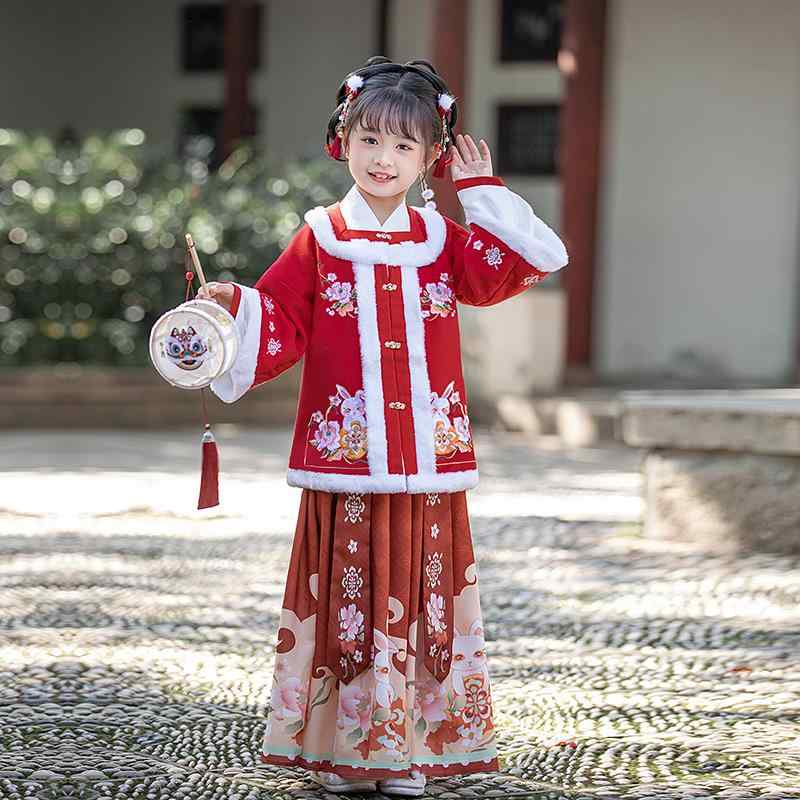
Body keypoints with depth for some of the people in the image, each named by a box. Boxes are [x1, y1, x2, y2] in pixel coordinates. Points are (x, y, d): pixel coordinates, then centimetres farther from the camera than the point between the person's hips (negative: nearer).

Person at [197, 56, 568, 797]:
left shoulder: (443, 241, 10)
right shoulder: (318, 242, 3)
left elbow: (535, 259, 7)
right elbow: (280, 326, 1)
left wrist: (482, 191, 6)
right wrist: (237, 308, -18)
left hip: (429, 464, 2)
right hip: (345, 464, -2)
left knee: (420, 599, 4)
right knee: (347, 598, 1)